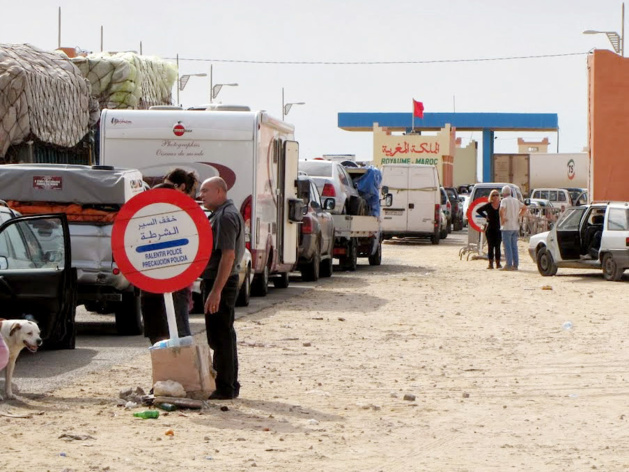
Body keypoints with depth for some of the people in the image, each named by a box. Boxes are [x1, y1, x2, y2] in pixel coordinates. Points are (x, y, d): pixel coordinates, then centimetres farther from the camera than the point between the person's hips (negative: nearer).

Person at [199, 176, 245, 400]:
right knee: (224, 335, 16)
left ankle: (225, 388, -4)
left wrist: (216, 291, -27)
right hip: (217, 282, 11)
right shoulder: (222, 214, 17)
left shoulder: (226, 216, -16)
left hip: (220, 283, -11)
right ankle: (230, 385, 23)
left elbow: (228, 255, -24)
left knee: (219, 337, -7)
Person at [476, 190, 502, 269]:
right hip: (490, 228, 0)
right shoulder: (488, 205, 1)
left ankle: (498, 263, 7)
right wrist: (485, 216, 2)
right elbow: (478, 210, 10)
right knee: (490, 246, 0)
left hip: (498, 228, 0)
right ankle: (491, 263, 2)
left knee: (497, 246, 3)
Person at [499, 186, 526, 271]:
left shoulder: (504, 200, -10)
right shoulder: (516, 200, 12)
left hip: (507, 226, -7)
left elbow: (502, 210, -28)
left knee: (507, 246, -5)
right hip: (515, 226, 7)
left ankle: (509, 265, -8)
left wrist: (502, 219, -15)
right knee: (514, 246, 11)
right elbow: (524, 208, 20)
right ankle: (515, 264, 11)